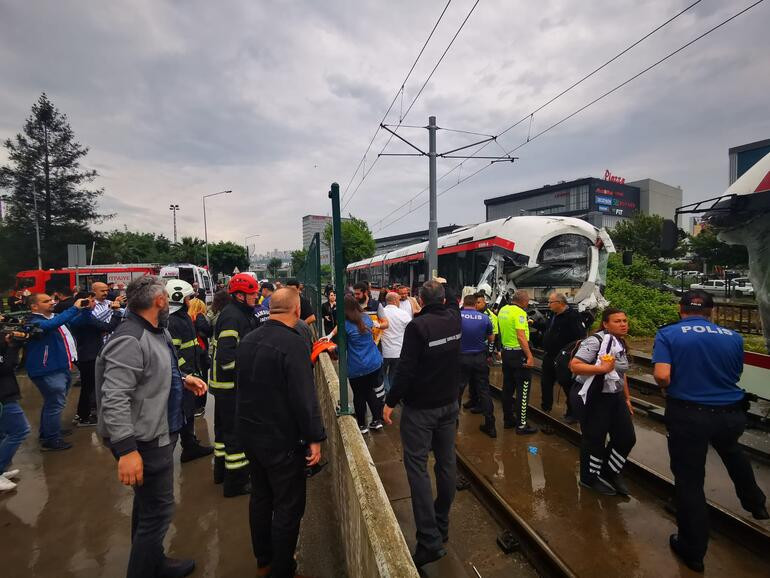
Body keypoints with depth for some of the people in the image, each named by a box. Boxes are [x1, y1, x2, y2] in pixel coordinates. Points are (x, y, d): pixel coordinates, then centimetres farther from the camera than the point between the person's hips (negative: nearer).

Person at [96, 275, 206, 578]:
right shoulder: (129, 340, -25)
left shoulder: (158, 331, 6)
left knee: (148, 505, 26)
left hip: (158, 433, 10)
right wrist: (126, 450, -30)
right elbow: (114, 400, -29)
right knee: (158, 511, 3)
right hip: (144, 441, -10)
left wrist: (183, 379, 6)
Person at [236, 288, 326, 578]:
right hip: (282, 439, -8)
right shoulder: (292, 343, -24)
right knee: (288, 506, 9)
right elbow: (304, 397, -25)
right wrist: (315, 437, -17)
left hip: (250, 432, 9)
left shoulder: (248, 340, 2)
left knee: (260, 497, 23)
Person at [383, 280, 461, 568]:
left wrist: (390, 401, -12)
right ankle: (441, 527, 31)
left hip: (420, 407, -7)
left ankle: (430, 539, 5)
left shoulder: (417, 326, -21)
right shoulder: (455, 319, -1)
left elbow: (406, 369, -22)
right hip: (449, 403, 7)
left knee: (417, 468, 3)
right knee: (446, 463, 15)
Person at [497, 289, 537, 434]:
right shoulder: (519, 312, -17)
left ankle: (508, 419, 26)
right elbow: (521, 337, -24)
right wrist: (530, 356, -22)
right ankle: (521, 425, 7)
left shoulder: (502, 310, 7)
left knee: (508, 387, 16)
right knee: (523, 390, 1)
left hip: (506, 352, 8)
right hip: (519, 354, -8)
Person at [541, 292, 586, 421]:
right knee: (545, 383, 18)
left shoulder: (572, 316, -20)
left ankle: (572, 413, 20)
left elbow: (580, 337, -25)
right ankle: (545, 407, 36)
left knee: (568, 386, 5)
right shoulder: (554, 315, 10)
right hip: (549, 357, 9)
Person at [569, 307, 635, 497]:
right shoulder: (596, 341, -20)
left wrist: (627, 398, 21)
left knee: (627, 437, 12)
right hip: (593, 398, -9)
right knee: (594, 440, 4)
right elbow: (574, 365, -26)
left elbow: (621, 373, 21)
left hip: (615, 397, 9)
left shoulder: (621, 344, 10)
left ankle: (611, 473, 35)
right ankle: (590, 478, 28)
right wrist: (602, 368, -34)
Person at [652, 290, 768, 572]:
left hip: (688, 414, -4)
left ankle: (693, 549, 26)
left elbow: (662, 376, -21)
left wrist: (677, 387, 1)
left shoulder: (668, 333, -11)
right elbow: (734, 376, 12)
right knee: (731, 451, 39)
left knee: (689, 481, 11)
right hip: (731, 413, 5)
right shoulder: (733, 336, 2)